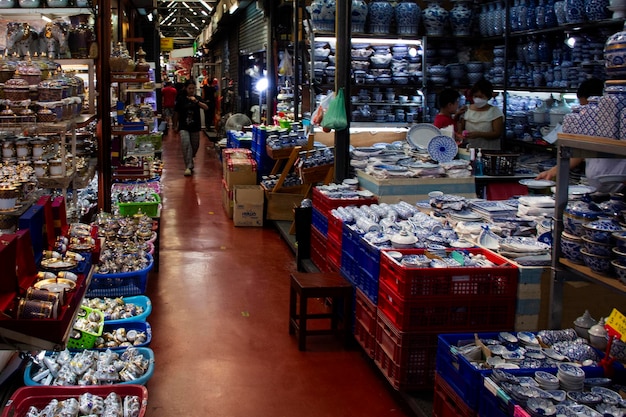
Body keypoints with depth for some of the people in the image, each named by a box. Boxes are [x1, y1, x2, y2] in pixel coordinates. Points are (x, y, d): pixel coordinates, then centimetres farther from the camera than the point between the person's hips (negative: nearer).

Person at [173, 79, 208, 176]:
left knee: (195, 146, 13)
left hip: (195, 127, 2)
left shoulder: (198, 98, 1)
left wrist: (196, 101, -28)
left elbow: (206, 107, -14)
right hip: (184, 127, -2)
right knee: (186, 144, -18)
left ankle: (190, 159, 42)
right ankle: (188, 166, -16)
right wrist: (175, 125, 8)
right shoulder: (181, 99, -1)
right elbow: (176, 113, 6)